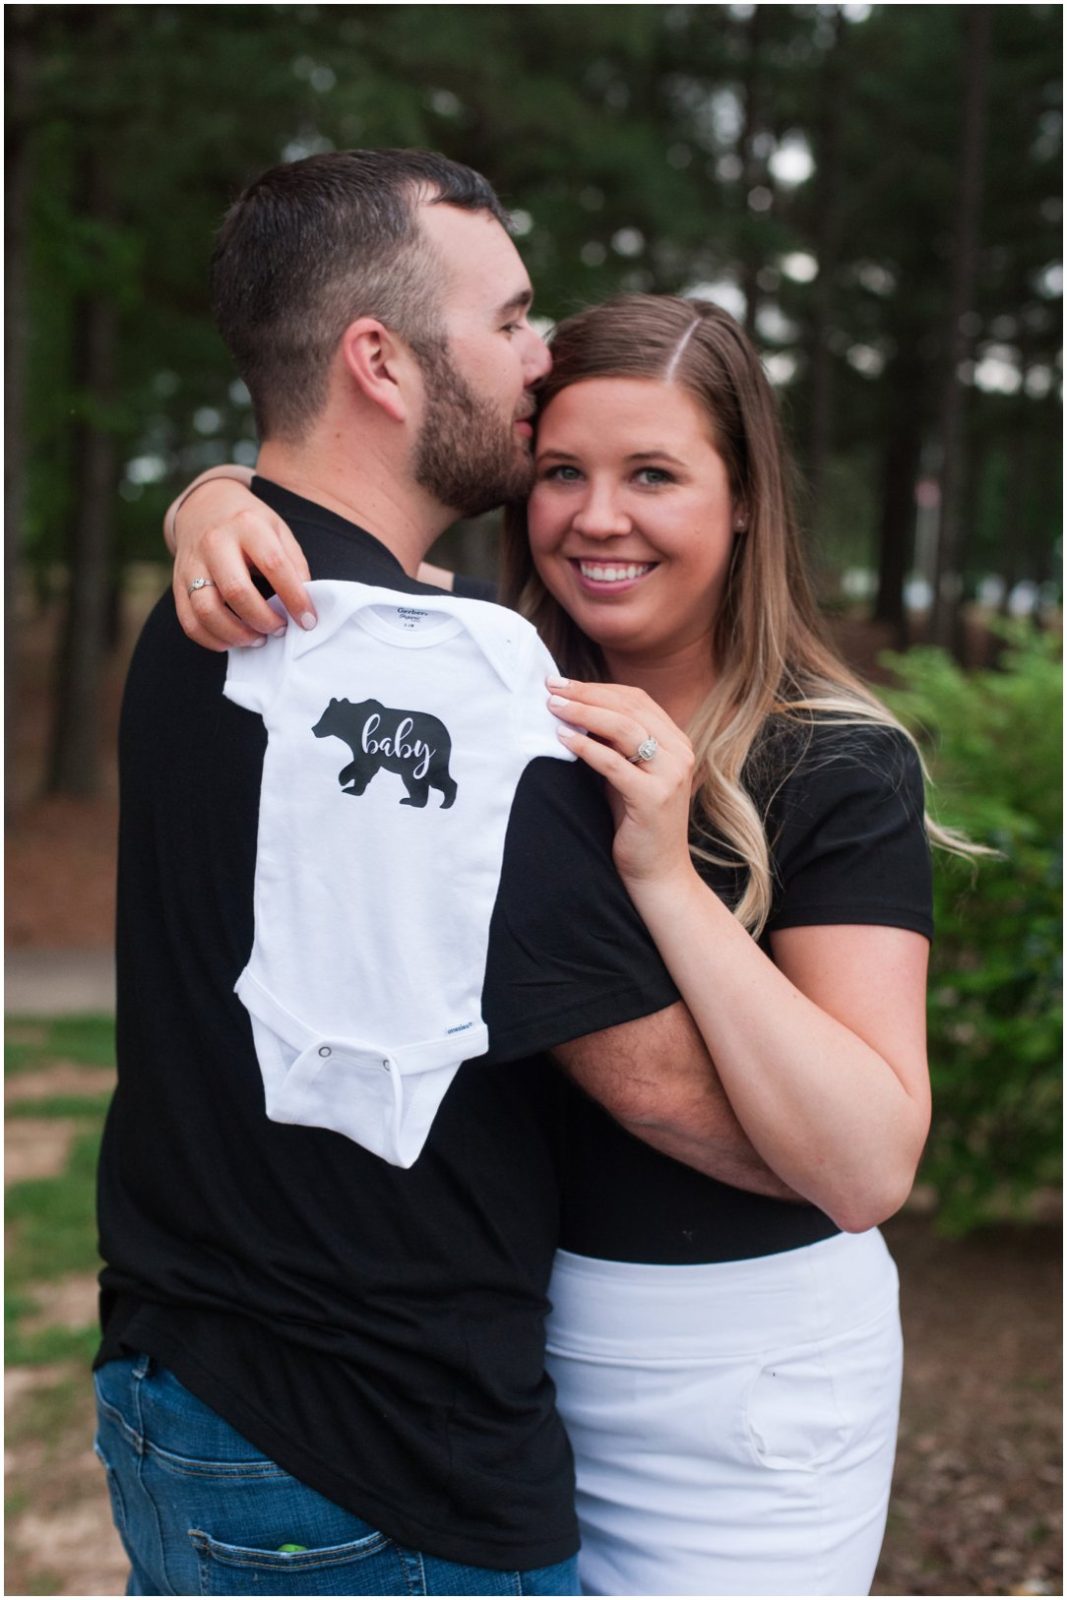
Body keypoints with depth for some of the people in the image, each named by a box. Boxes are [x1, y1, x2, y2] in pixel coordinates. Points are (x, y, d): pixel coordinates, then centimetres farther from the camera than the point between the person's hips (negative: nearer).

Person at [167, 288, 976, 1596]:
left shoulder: (839, 770, -16)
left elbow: (868, 1169, -24)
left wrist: (664, 873, -30)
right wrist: (216, 503, -20)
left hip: (734, 1375, -4)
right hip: (480, 1332, 4)